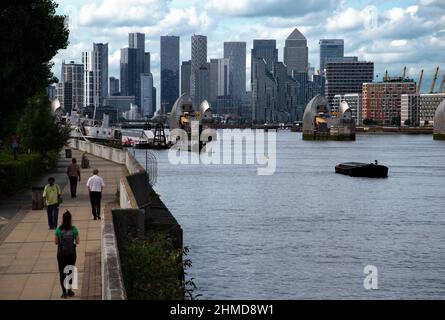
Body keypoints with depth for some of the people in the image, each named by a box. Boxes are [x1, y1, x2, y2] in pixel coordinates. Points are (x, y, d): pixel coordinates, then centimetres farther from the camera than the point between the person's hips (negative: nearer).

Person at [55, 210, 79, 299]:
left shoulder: (58, 230, -10)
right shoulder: (74, 229, -10)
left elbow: (56, 242, -2)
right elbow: (77, 242, -3)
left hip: (61, 254, -1)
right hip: (71, 254, 1)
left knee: (62, 273, 7)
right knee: (70, 272, 16)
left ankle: (64, 291, 0)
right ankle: (69, 290, 23)